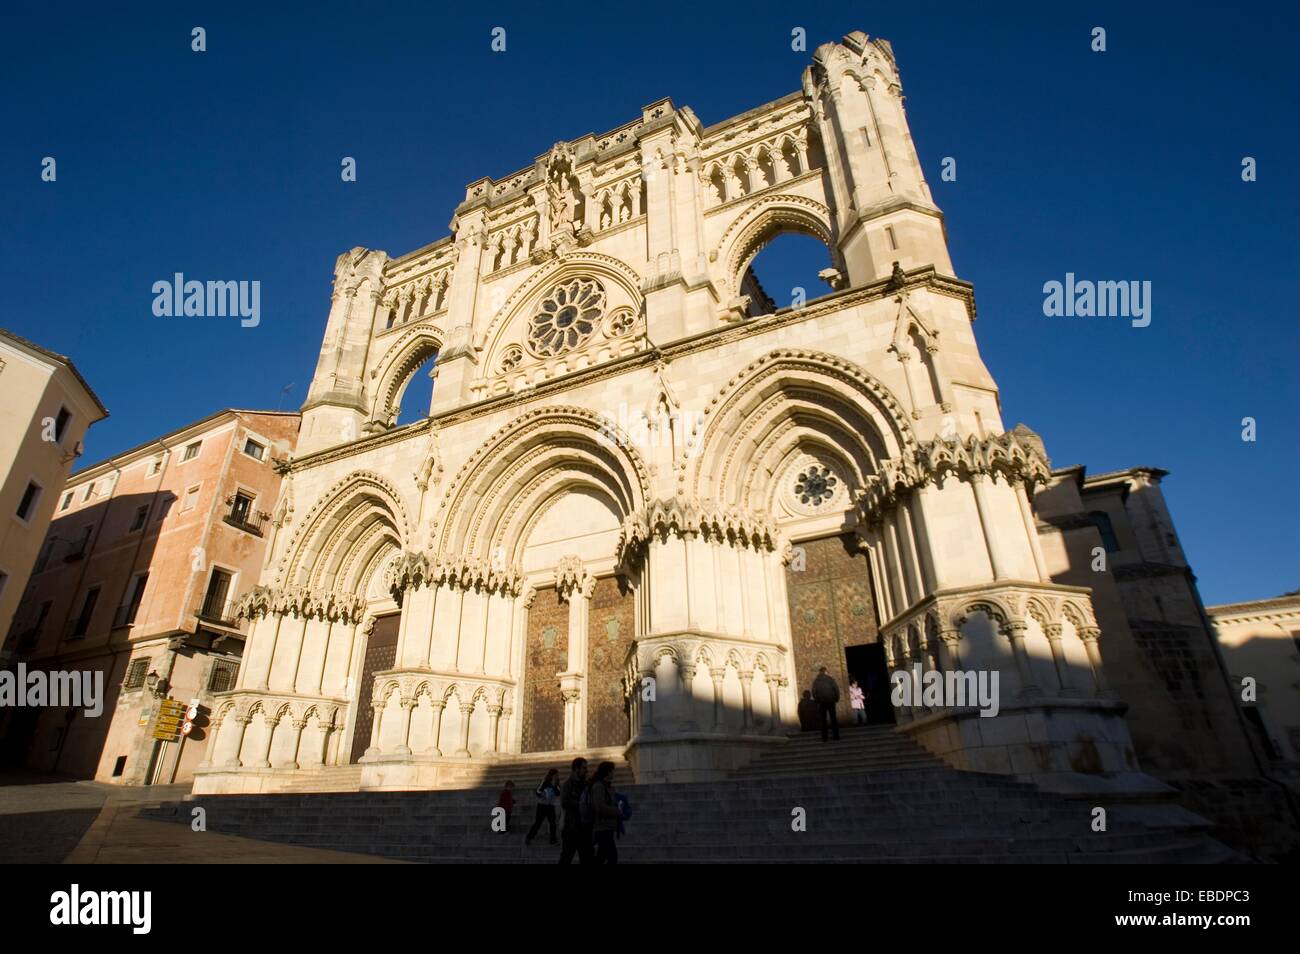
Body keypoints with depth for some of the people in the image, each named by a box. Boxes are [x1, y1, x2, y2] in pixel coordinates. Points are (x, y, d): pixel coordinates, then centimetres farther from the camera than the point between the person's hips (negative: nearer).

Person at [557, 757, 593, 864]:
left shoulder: (585, 785, 12)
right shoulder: (567, 784, -6)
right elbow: (564, 803, -19)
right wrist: (580, 805, -13)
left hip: (584, 828, 6)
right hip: (570, 828, -6)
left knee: (586, 859, 7)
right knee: (566, 858, 4)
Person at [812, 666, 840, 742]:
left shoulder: (816, 681, 2)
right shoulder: (830, 679, 1)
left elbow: (814, 692, -4)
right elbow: (836, 689, -5)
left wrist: (817, 700, 8)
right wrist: (836, 698, 6)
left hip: (821, 702, 0)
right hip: (831, 701, 0)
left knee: (822, 720, 5)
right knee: (833, 719, 8)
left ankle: (824, 737, 2)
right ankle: (836, 736, 5)